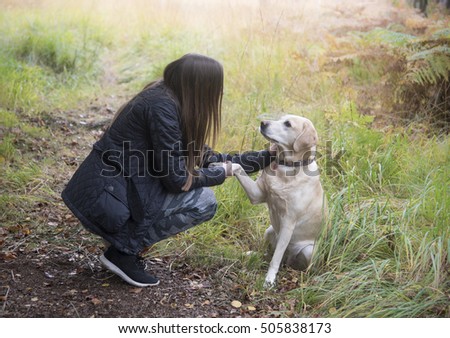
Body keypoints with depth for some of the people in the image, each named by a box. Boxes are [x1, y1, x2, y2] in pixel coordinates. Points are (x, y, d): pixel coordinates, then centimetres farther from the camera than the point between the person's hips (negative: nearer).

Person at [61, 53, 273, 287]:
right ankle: (123, 251, -3)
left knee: (198, 190, 14)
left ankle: (125, 243, 12)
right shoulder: (161, 107, -21)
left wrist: (264, 158, 15)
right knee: (204, 202, -11)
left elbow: (200, 156, 14)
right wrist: (221, 173, -2)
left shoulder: (167, 97, 7)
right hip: (106, 196, -9)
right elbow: (176, 179, -18)